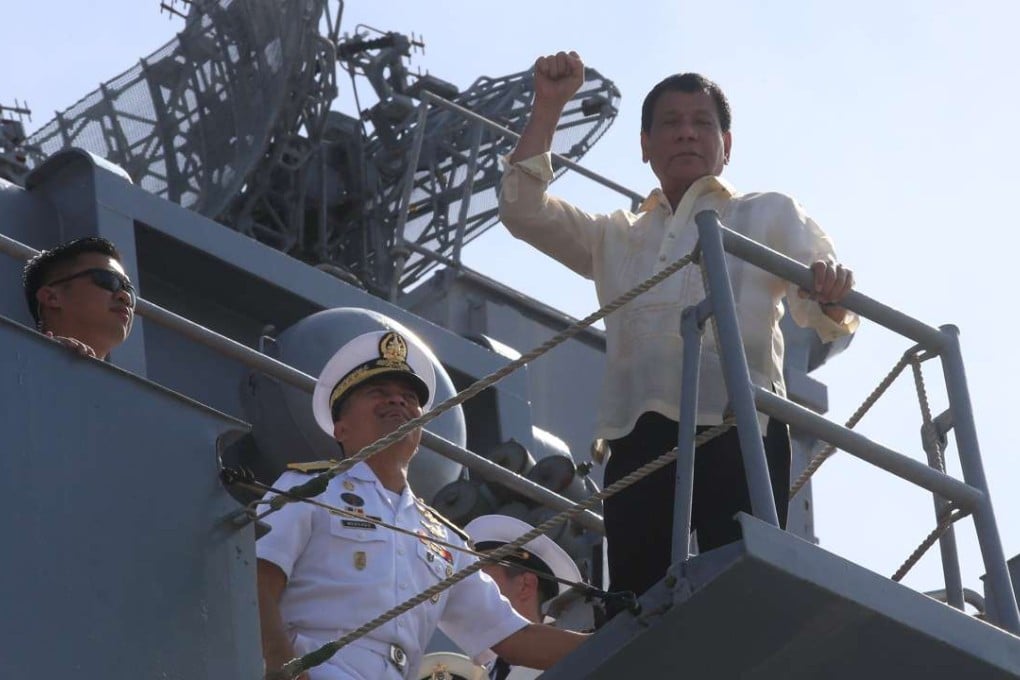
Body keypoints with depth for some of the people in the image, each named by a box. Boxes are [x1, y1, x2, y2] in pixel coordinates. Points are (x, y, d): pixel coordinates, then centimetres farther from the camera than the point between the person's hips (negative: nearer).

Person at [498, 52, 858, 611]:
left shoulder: (769, 216, 20)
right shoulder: (616, 238, 30)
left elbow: (829, 318, 8)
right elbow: (523, 209, 19)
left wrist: (830, 292, -18)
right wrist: (548, 105, 13)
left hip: (738, 428, -3)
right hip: (639, 438, 3)